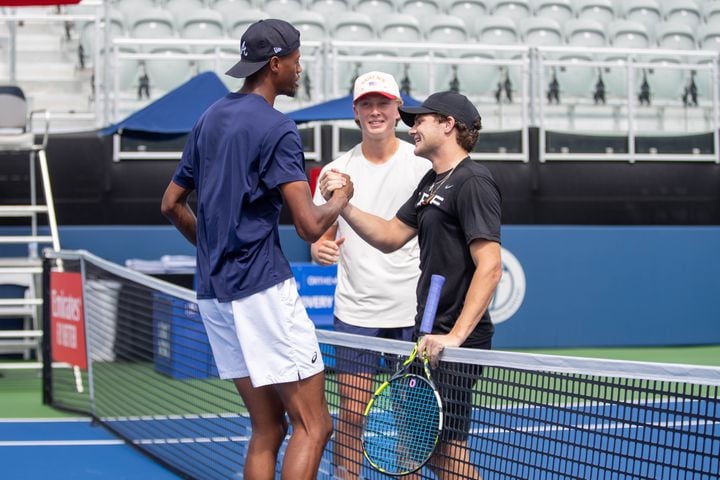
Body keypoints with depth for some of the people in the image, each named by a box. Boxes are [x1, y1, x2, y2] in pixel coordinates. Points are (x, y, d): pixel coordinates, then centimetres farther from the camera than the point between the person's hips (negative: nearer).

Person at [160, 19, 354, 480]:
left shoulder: (211, 118, 14)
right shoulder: (276, 128, -11)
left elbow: (172, 203, 22)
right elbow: (310, 225, -18)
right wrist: (340, 199, 2)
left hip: (214, 291, 9)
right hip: (262, 287, -9)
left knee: (268, 429, 12)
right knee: (312, 425, -5)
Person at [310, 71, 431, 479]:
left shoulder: (422, 164, -1)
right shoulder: (337, 171, 6)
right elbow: (321, 237, 12)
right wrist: (321, 250, -13)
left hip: (411, 311, -1)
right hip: (355, 311, 2)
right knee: (352, 413, 1)